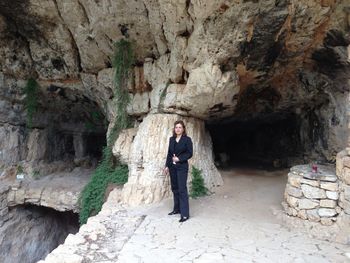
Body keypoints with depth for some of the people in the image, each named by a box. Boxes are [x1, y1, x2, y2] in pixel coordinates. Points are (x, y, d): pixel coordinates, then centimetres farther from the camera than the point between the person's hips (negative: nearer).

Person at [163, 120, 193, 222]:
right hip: (172, 167, 6)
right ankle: (177, 209, 25)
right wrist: (167, 166, 9)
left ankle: (185, 214, -5)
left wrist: (179, 159, -17)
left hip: (182, 167, -5)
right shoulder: (171, 139, 10)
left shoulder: (187, 139, -4)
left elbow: (190, 153, -7)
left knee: (182, 189, -8)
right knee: (175, 188, 12)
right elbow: (169, 153, 13)